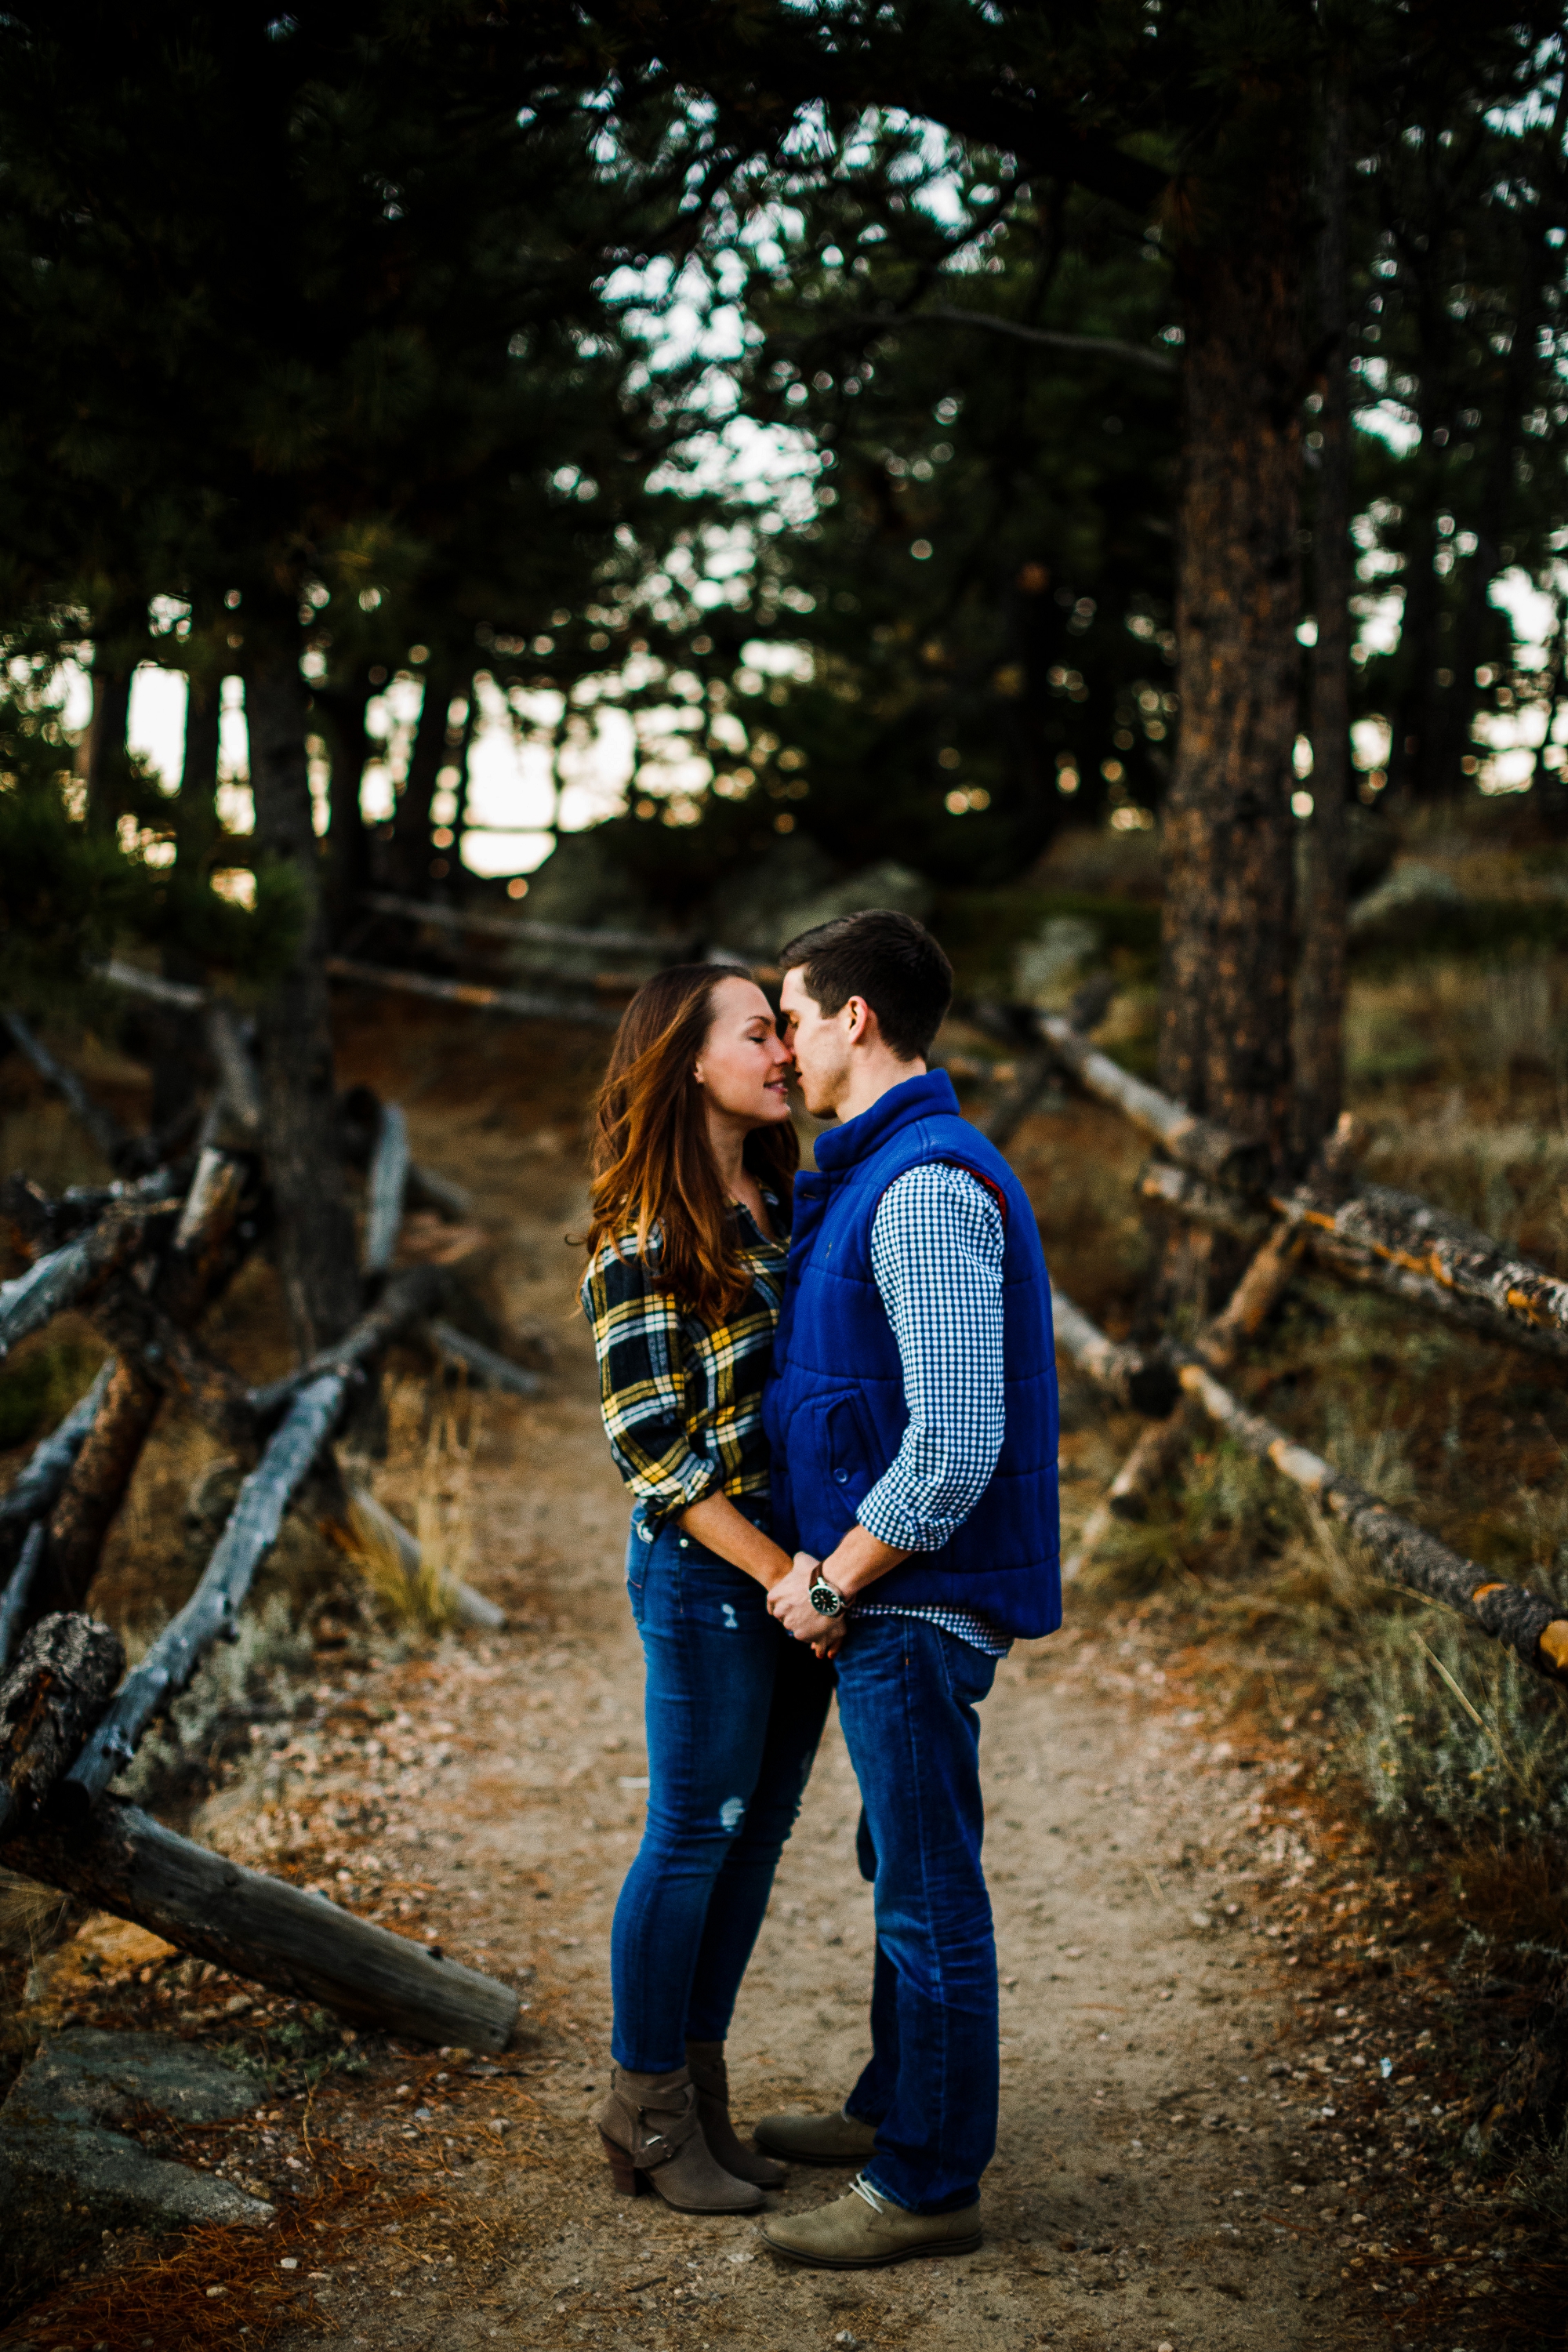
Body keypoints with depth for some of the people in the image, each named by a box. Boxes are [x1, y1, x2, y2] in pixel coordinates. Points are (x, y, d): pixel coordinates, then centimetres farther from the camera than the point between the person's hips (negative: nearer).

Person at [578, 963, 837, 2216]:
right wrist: (775, 1575, -17)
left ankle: (700, 2083, 28)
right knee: (693, 1836, 4)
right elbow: (650, 1446, -16)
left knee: (760, 1830, 14)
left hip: (800, 1561, 7)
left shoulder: (782, 1203, 9)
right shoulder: (644, 1240, -15)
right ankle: (646, 2108, 21)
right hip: (706, 1572, -7)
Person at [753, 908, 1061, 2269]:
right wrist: (822, 1558, 7)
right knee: (903, 1864, 21)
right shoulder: (877, 1176, 12)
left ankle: (930, 2185, 15)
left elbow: (955, 1446, -26)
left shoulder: (930, 1188, -22)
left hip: (916, 1605, -10)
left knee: (928, 1891, 2)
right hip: (890, 1597, 10)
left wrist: (831, 1583, -16)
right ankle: (895, 2108, 38)